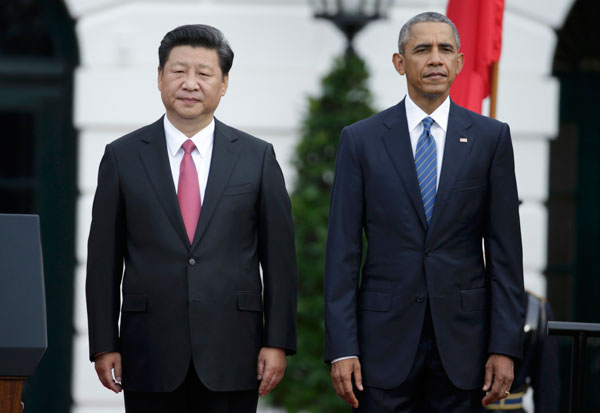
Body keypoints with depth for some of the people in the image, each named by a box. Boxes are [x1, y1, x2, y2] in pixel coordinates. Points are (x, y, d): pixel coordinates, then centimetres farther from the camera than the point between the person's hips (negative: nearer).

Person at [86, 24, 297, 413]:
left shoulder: (258, 157, 5)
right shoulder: (122, 157, 5)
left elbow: (279, 258, 4)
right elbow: (103, 260, 5)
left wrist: (277, 342, -2)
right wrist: (104, 345, 0)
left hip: (231, 358, 0)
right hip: (150, 359, 0)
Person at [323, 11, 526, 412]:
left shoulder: (491, 138, 5)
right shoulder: (362, 139, 3)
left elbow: (505, 250, 3)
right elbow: (343, 251, 1)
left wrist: (506, 346, -4)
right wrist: (341, 347, -7)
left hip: (462, 335, 1)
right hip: (385, 336, 0)